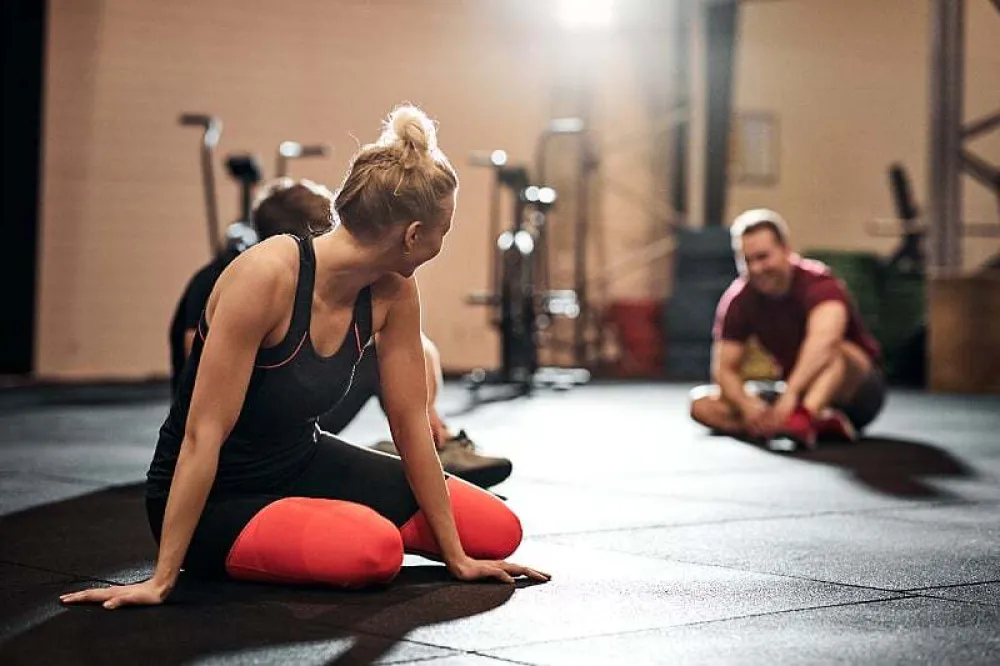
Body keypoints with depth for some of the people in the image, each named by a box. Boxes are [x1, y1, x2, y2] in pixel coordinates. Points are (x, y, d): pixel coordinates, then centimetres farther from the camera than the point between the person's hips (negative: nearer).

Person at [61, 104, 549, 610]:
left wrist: (456, 557, 2)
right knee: (375, 551, -35)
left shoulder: (393, 292, -8)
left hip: (302, 464, 7)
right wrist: (161, 580, -28)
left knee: (498, 530, 1)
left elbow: (410, 422, 0)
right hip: (214, 495, -7)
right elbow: (204, 433, -29)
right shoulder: (267, 274, -30)